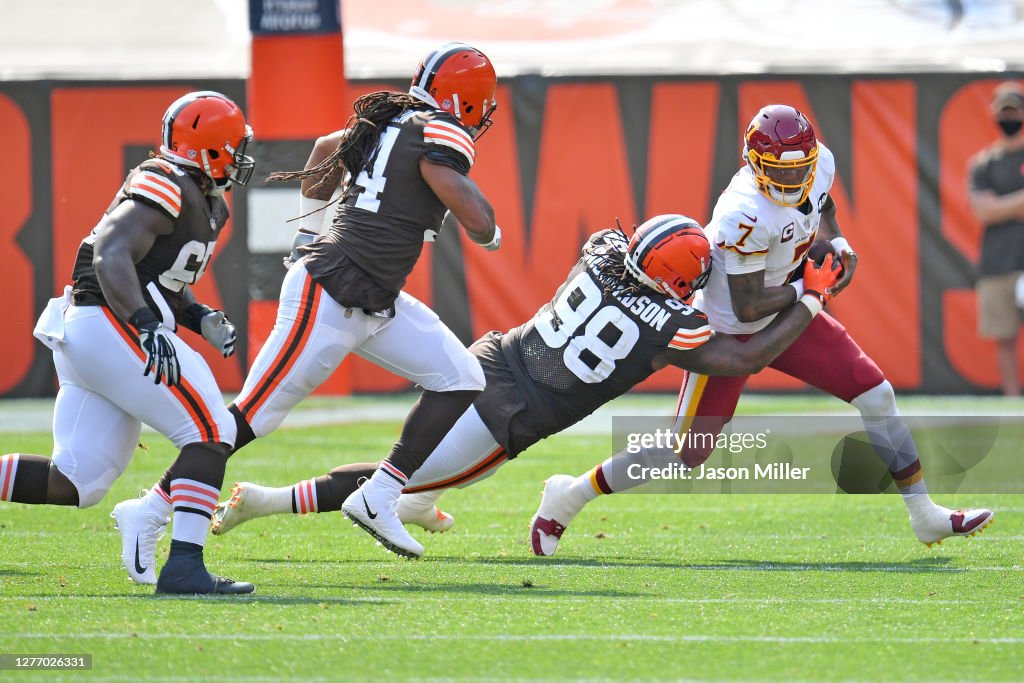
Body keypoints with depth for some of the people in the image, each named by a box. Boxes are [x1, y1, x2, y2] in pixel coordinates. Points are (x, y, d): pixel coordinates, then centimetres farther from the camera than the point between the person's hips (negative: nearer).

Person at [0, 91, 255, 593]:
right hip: (111, 328, -10)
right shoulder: (165, 186, -11)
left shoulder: (203, 202, 20)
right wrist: (148, 326, -33)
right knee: (211, 434, -12)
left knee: (72, 484, 9)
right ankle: (183, 566, -19)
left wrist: (201, 319, 11)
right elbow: (112, 256, -22)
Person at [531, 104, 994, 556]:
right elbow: (748, 307, -28)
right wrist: (810, 287, -19)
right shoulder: (745, 215, -35)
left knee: (876, 396, 4)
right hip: (729, 330, -7)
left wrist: (835, 242, -5)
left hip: (787, 315, 7)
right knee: (687, 453, -6)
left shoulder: (821, 164, -12)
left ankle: (925, 516, 18)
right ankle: (569, 497, 11)